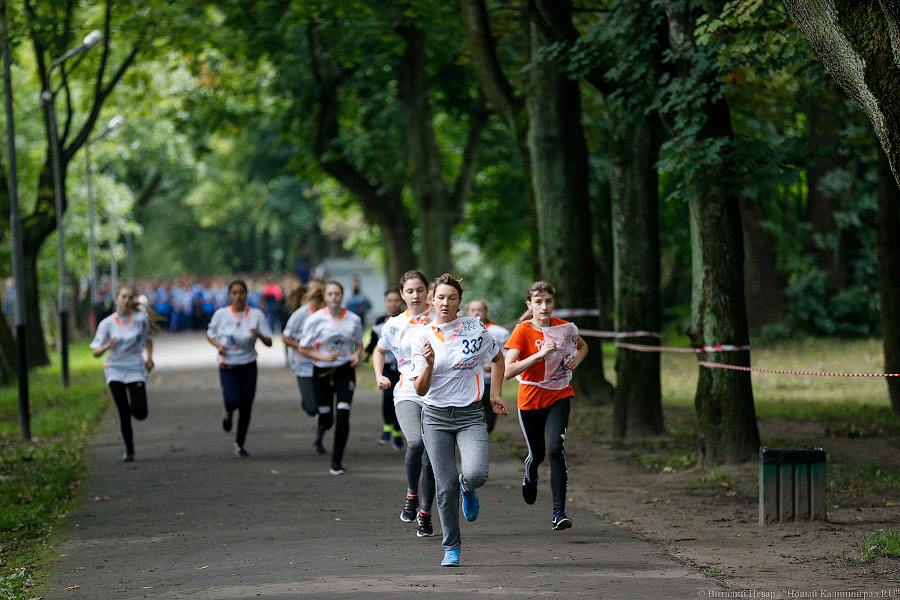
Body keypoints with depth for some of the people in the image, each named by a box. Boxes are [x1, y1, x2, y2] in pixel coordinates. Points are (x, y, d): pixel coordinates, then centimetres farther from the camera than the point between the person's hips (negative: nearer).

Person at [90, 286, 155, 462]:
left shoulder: (140, 318, -1)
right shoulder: (107, 324, -2)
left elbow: (148, 339, 17)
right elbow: (96, 352, -1)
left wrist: (149, 357, 1)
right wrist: (107, 347, -22)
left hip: (136, 369, 0)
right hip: (115, 370, 0)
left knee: (140, 414, -10)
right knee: (124, 415, -5)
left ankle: (134, 405, 28)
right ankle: (129, 451, 10)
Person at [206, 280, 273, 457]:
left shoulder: (256, 315, -3)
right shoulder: (221, 314, -3)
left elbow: (269, 343, -3)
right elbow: (210, 335, 11)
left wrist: (259, 334, -25)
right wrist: (218, 345, -10)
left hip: (248, 366, 1)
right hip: (227, 367, -1)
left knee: (246, 407, 2)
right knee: (233, 400, -21)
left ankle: (239, 444, 20)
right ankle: (228, 413, 17)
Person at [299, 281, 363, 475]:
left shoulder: (353, 320, -2)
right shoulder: (315, 319, -9)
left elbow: (359, 344, 14)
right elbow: (303, 348, -3)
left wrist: (356, 355, -8)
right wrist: (323, 357, -17)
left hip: (345, 371, 1)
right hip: (322, 371, -1)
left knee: (343, 415, -13)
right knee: (326, 418, 6)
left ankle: (337, 461, -4)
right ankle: (319, 434, 46)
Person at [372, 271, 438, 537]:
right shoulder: (394, 325, 10)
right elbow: (379, 350, 28)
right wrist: (379, 376, 13)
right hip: (407, 394, 0)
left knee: (430, 459, 1)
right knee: (415, 442, -27)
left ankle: (425, 514, 18)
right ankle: (411, 495, -5)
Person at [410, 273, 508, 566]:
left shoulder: (474, 328, 1)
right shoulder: (423, 337, 0)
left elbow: (497, 358, 20)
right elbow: (421, 390, -2)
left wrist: (495, 395, 12)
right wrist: (429, 365, -20)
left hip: (470, 414, 0)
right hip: (436, 417, 0)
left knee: (476, 473, -23)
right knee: (446, 486, -4)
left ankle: (467, 488, 16)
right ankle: (451, 548, 12)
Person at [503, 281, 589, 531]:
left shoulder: (566, 328, -3)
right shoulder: (522, 331, -13)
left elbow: (582, 346, 20)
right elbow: (508, 370, -24)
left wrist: (576, 360, -2)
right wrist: (540, 354, -31)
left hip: (559, 397, 1)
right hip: (530, 399, -1)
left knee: (556, 449, -21)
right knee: (537, 454, 14)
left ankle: (559, 512, -18)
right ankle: (530, 476, 55)